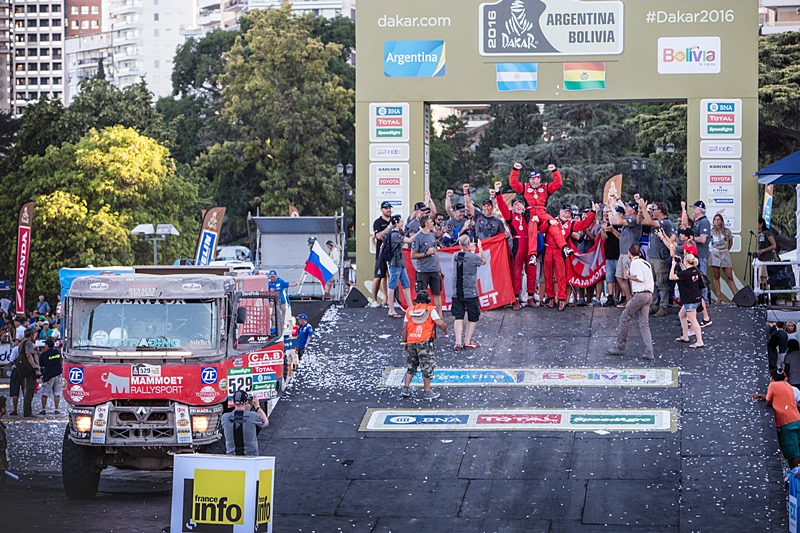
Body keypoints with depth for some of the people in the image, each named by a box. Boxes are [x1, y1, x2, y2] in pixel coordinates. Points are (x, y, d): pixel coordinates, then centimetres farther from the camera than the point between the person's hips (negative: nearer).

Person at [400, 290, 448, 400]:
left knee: (411, 365, 18)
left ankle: (405, 388, 15)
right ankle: (427, 392, 6)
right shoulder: (430, 310, -1)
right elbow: (439, 323, -9)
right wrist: (445, 329, 12)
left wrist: (405, 342, 16)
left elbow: (404, 327, 8)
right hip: (425, 341, -4)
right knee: (428, 366, 4)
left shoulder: (409, 311, 10)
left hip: (411, 342, 4)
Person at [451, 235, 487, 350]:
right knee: (473, 318, 9)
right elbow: (484, 261, 7)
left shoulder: (455, 256, 1)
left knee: (458, 318, 5)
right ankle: (467, 342, 6)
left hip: (456, 293, 4)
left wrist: (469, 250, 25)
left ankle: (458, 342, -6)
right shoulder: (473, 257, -12)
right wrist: (480, 248, 18)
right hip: (470, 293, -4)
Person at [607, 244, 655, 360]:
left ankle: (620, 347, 8)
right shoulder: (646, 263, 19)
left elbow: (640, 278, -18)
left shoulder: (635, 263, -7)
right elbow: (652, 282, 21)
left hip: (639, 295, -8)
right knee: (644, 324, 5)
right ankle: (649, 353, -5)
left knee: (624, 318, 4)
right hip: (649, 294, 8)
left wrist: (628, 276, -3)